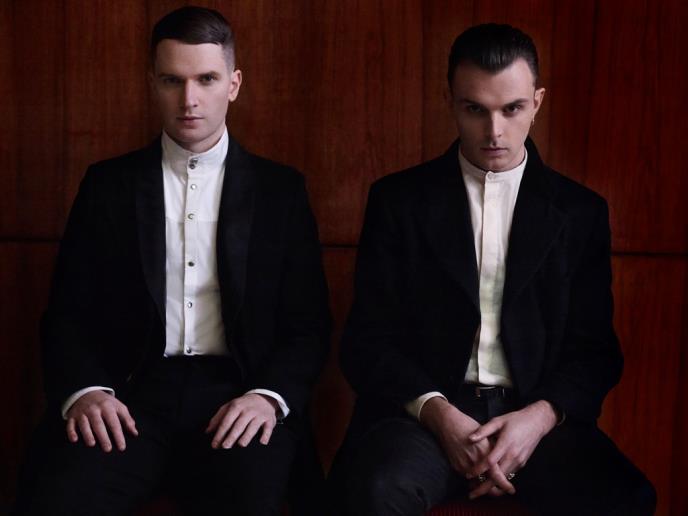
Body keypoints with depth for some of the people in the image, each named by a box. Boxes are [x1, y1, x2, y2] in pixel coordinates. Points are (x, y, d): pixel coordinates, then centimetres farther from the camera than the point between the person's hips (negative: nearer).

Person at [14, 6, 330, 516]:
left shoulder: (280, 188, 11)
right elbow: (68, 313, 9)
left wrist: (270, 396, -12)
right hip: (133, 394, 0)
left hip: (237, 394, 0)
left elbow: (308, 324, 7)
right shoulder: (108, 184, 12)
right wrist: (84, 390, -11)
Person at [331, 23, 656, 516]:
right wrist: (438, 413, -15)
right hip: (422, 411, -1)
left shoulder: (580, 210, 9)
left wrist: (539, 416, -13)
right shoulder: (399, 199, 5)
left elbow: (595, 350, 7)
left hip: (537, 414, 2)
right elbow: (367, 341, 2)